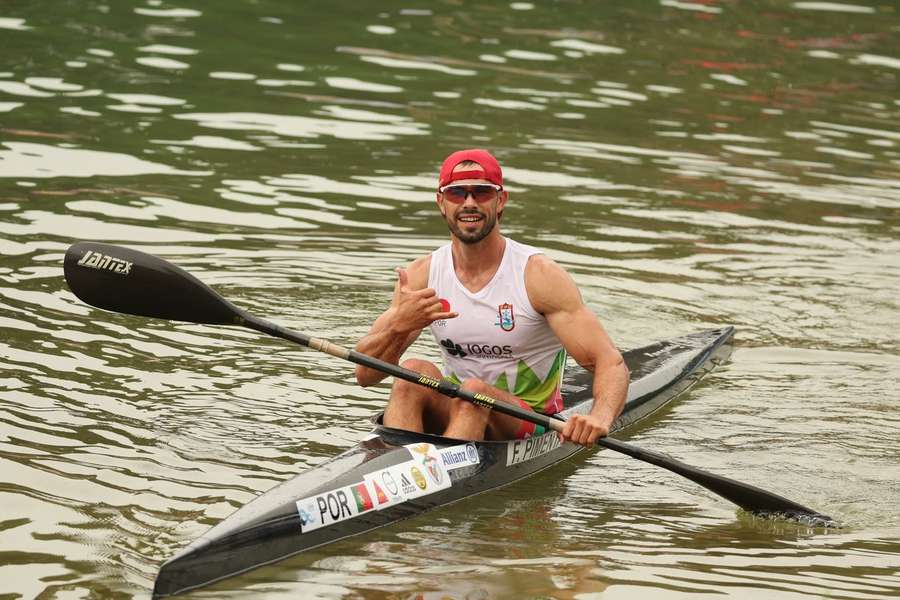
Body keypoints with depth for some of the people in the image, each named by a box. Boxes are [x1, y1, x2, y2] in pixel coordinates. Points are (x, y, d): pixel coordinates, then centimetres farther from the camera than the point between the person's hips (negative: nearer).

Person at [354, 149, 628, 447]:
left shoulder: (538, 275, -13)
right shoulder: (421, 275, -2)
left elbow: (612, 365, -18)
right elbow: (365, 374, -4)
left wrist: (600, 417, -41)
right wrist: (399, 326, -25)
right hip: (452, 415, 3)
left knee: (475, 391, -32)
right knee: (413, 370, -25)